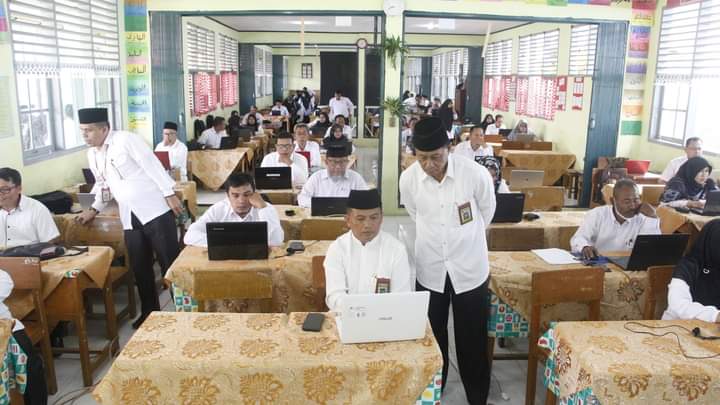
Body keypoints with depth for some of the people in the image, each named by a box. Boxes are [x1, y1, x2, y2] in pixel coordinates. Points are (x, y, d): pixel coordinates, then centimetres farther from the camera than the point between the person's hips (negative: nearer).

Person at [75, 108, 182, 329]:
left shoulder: (125, 140, -9)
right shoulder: (92, 154, 14)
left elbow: (152, 165, -13)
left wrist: (170, 194, -17)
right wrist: (94, 209, 20)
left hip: (154, 209, -7)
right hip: (130, 217, 7)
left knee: (170, 261, -2)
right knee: (139, 267, 11)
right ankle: (149, 311, 24)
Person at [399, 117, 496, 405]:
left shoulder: (476, 174, -19)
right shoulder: (408, 179, -13)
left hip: (470, 268, -1)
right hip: (429, 269, 2)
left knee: (472, 341, 11)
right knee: (432, 339, 16)